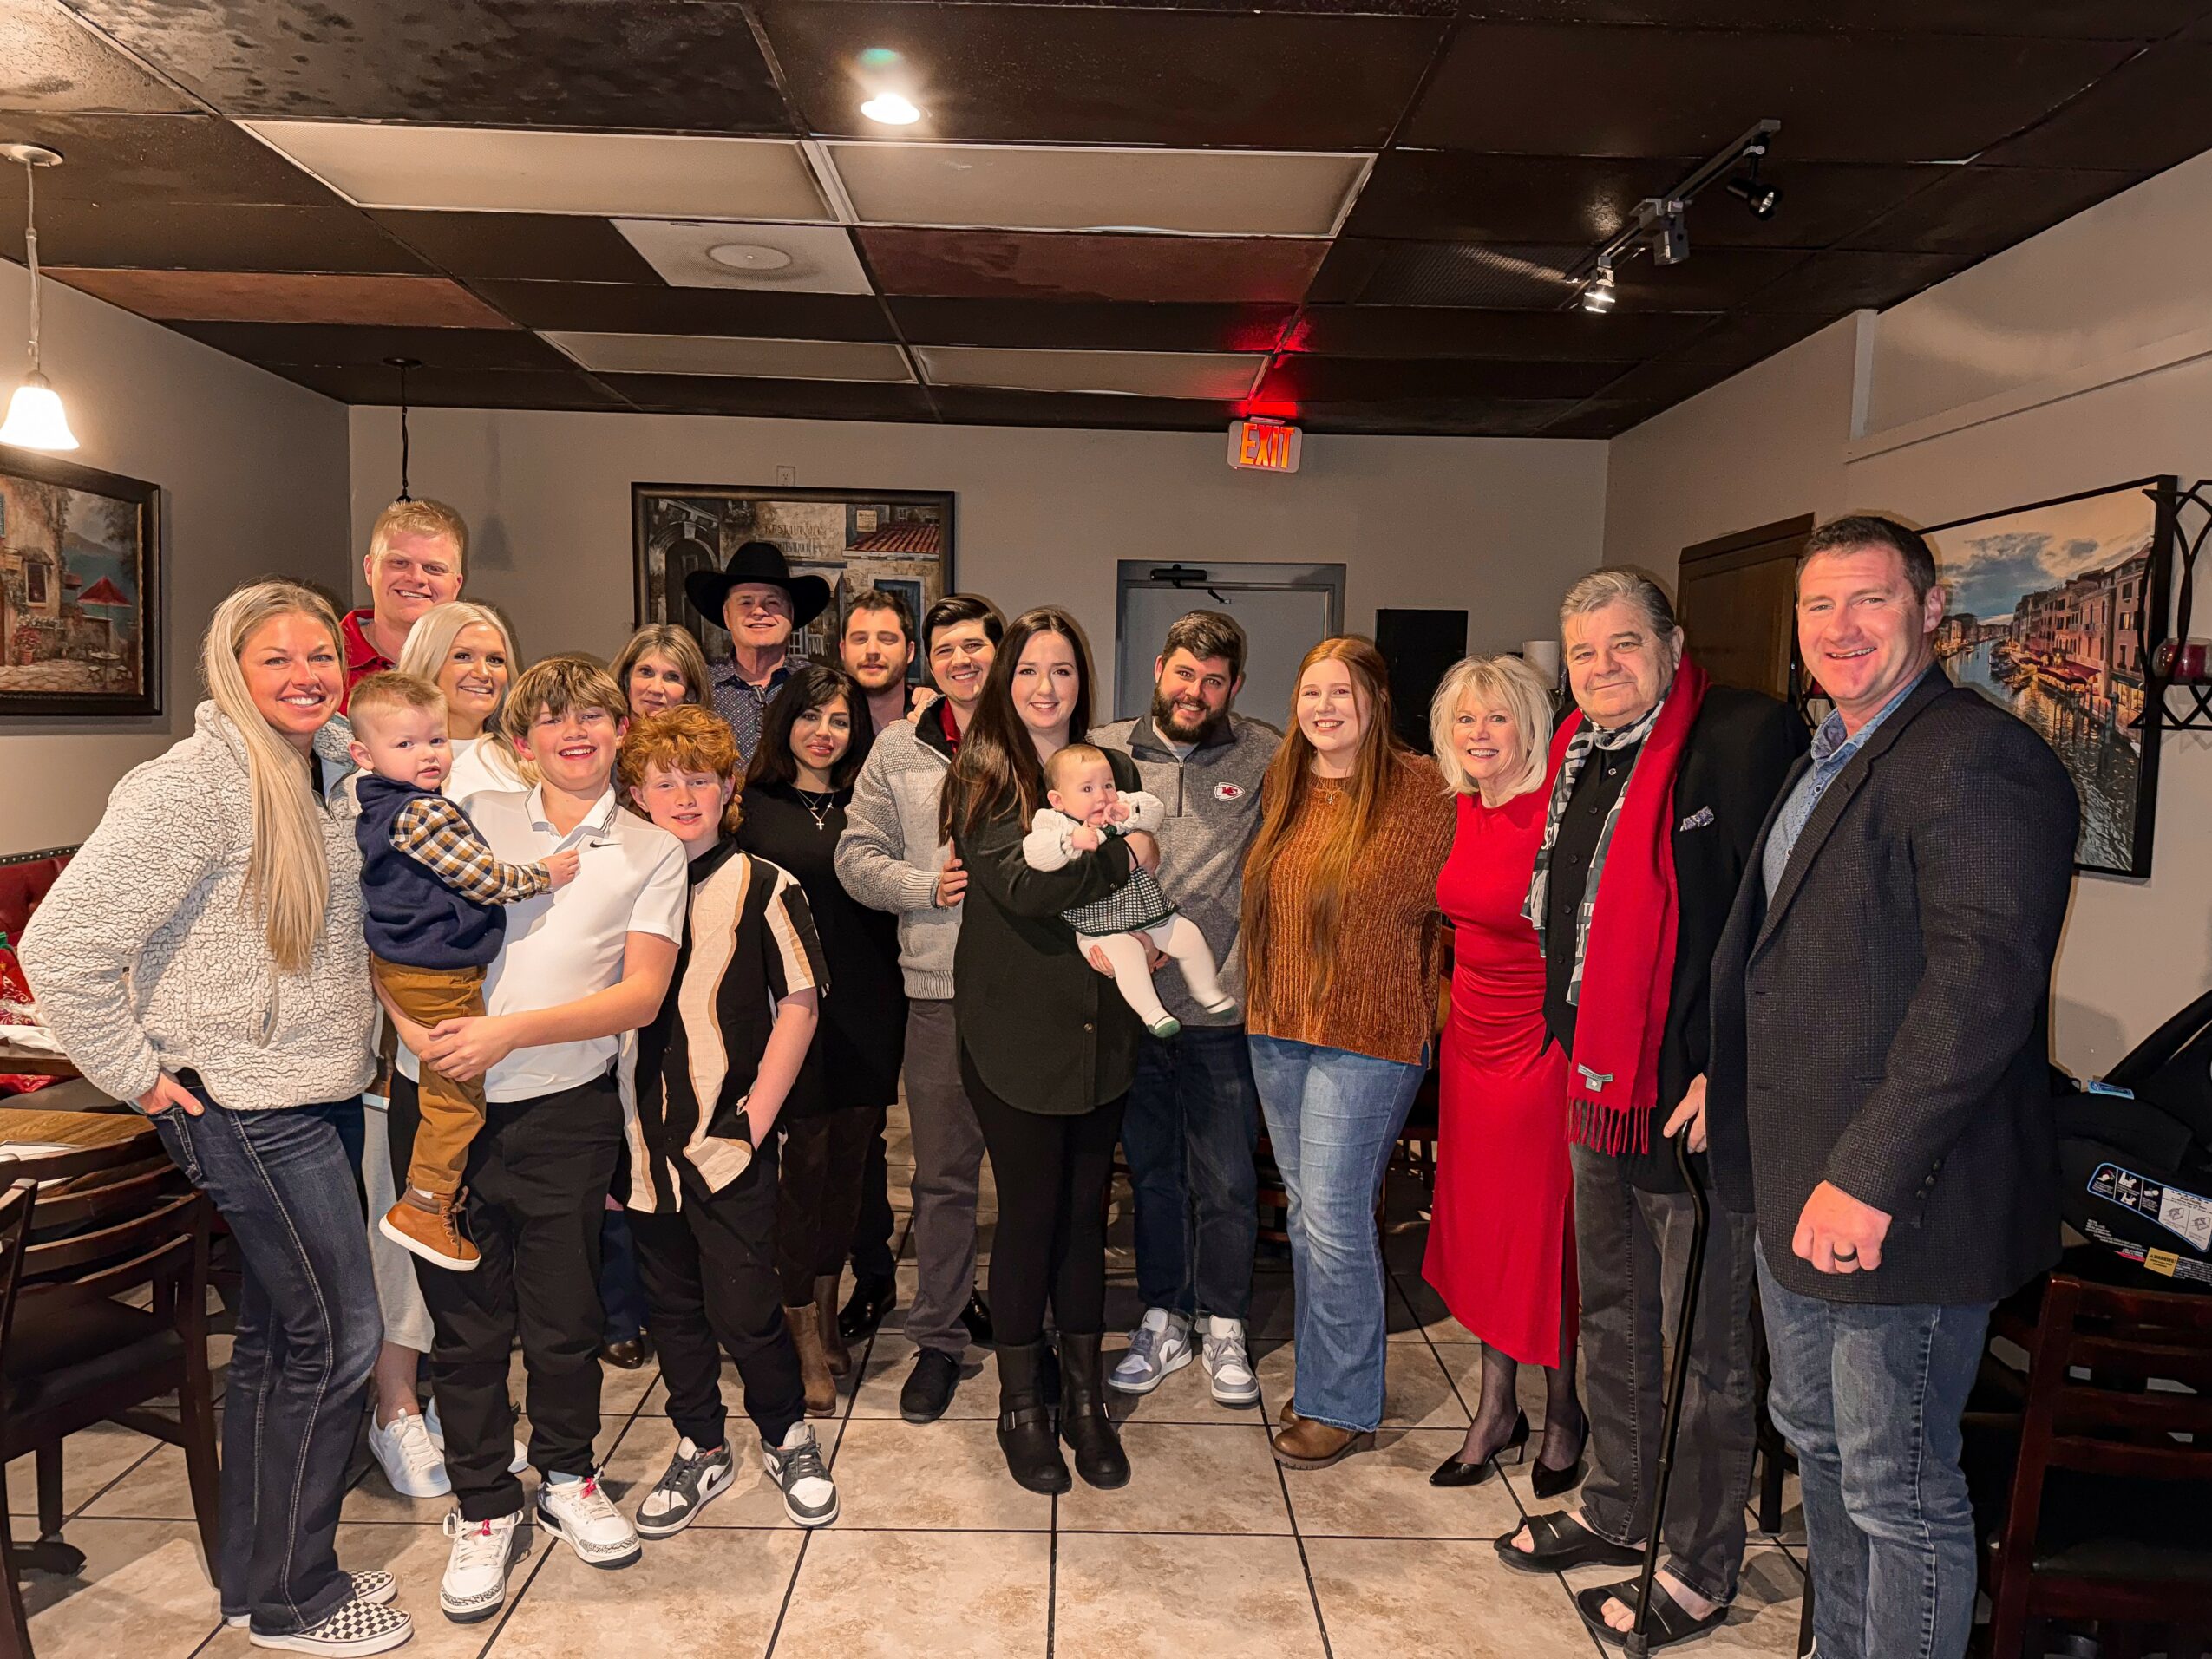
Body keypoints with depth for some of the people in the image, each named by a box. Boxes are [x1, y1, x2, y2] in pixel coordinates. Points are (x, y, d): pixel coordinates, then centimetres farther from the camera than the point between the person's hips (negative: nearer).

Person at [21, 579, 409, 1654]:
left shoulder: (328, 771, 7)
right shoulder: (196, 784, -18)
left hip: (320, 1093, 8)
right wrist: (138, 1075, -14)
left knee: (277, 1339, 17)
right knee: (334, 1339, 0)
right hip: (247, 1107, -8)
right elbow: (62, 948, -20)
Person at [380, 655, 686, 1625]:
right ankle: (482, 1507, 29)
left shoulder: (652, 854, 1)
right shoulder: (475, 819, 5)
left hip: (563, 1107, -1)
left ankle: (566, 1476, 35)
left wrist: (510, 1032, -16)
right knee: (465, 1316, 10)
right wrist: (416, 1026, -11)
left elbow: (641, 995, -7)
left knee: (564, 1309, 11)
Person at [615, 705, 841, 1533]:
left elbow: (799, 1003, -5)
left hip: (730, 1141, -4)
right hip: (644, 1139, 4)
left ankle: (788, 1436, 27)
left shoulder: (763, 887, -6)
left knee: (744, 1309, 1)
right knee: (673, 1307, 16)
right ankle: (700, 1450, 34)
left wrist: (757, 1113, -9)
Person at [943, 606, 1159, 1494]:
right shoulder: (980, 776, -5)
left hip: (1100, 1028, 4)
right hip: (1015, 1030, -4)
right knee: (1030, 1214, 5)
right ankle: (1022, 1406, 25)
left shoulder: (1114, 769, 8)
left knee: (1085, 1213, 12)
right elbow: (1022, 886, -20)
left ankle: (1084, 1398, 28)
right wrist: (1120, 855, -12)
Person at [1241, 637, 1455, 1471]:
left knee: (1335, 1221, -3)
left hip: (1368, 1035, -6)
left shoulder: (1421, 789, -10)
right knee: (1305, 1211, 15)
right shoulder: (1282, 785, 8)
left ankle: (1343, 1404, 15)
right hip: (1277, 1028, 6)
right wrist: (1265, 1001, 12)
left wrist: (1430, 1010, -5)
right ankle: (1321, 1371, 31)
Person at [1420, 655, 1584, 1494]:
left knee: (1547, 1231, 6)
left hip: (1543, 1044, -7)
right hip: (1474, 1038, 7)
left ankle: (1563, 1414, 28)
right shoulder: (1466, 809, 4)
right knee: (1479, 1223, 14)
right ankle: (1497, 1409, 30)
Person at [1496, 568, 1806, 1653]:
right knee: (1612, 1320, 22)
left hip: (1697, 1102, -8)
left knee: (1702, 1351, 7)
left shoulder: (1747, 739, -15)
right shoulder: (1577, 757, 10)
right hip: (1598, 1089, 8)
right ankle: (1615, 1511, 41)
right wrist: (1575, 1052, 15)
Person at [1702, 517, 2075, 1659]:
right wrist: (1730, 1074, 20)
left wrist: (1869, 1177, -27)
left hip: (1898, 1204, -10)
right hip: (1802, 1184, 10)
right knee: (1818, 1442, 24)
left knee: (1899, 1493, 4)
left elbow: (1981, 985, -26)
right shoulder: (1831, 760, 15)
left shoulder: (1978, 760, -18)